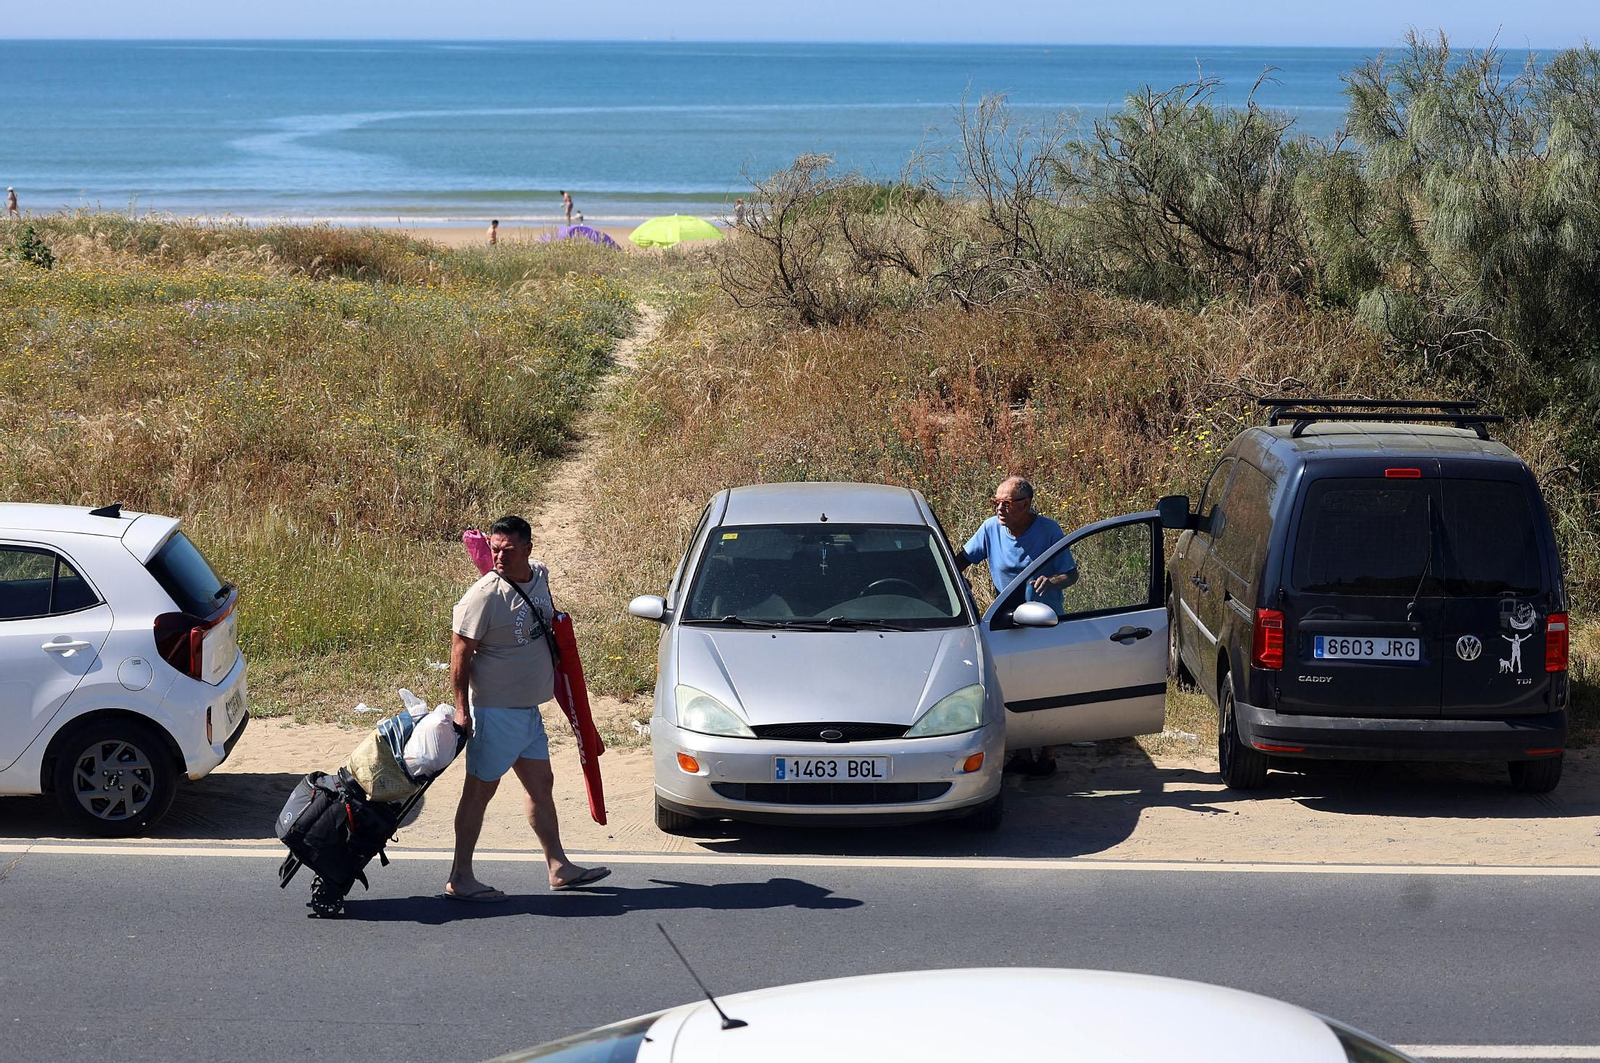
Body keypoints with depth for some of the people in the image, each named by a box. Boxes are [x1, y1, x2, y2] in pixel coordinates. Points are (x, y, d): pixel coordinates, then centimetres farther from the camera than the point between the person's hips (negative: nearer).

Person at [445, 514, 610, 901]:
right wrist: (462, 709, -19)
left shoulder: (539, 576, 2)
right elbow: (460, 653, -17)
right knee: (480, 790, -2)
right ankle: (460, 879, 5)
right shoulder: (484, 596, -20)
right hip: (495, 710, -8)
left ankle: (558, 866, 23)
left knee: (541, 783, 14)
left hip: (529, 707, 8)